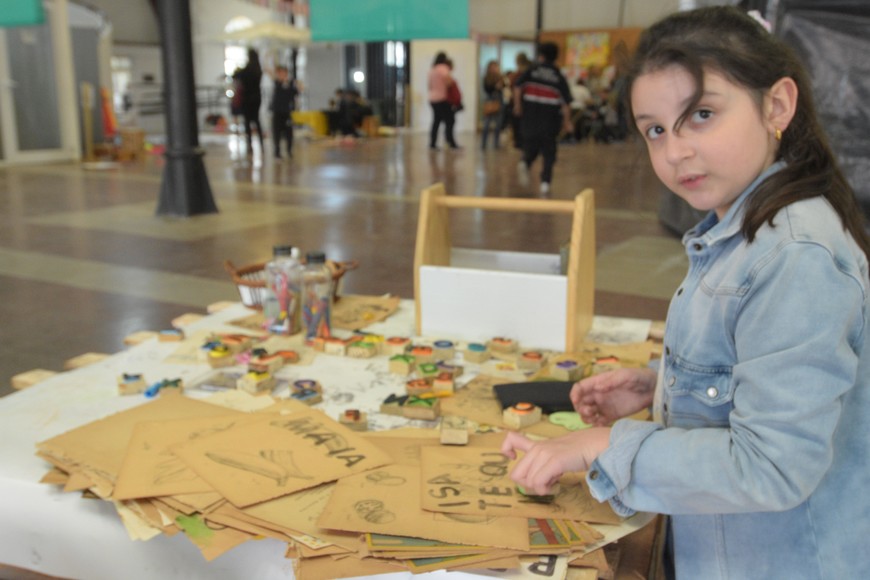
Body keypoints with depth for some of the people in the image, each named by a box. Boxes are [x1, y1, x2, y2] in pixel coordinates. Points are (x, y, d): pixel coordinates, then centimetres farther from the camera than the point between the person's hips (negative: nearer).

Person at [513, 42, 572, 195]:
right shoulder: (559, 77, 3)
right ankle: (545, 183, 0)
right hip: (550, 121, -1)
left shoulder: (531, 71, 3)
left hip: (529, 118, 1)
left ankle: (525, 163, -15)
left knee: (531, 148, 16)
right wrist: (567, 121, 4)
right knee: (548, 153, 9)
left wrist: (517, 105, 0)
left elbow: (517, 87, -10)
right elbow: (565, 102, -2)